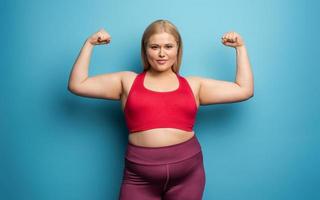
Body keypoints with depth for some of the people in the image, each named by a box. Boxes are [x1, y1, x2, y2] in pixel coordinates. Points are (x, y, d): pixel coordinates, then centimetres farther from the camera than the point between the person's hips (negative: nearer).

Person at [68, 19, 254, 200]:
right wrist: (89, 43, 9)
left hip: (188, 173, 2)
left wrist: (240, 47, 15)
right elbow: (77, 85, 8)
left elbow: (244, 90, 13)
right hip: (140, 177, -1)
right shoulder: (127, 81, 8)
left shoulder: (193, 84, 10)